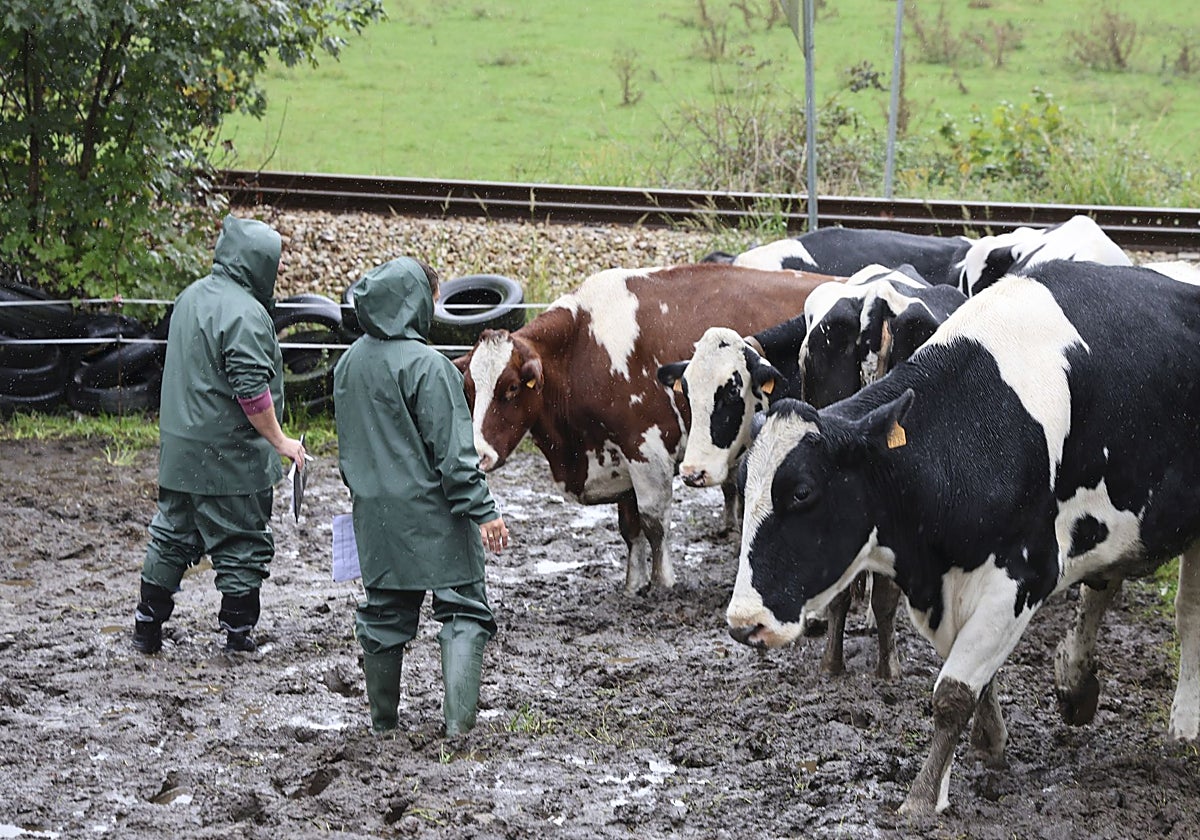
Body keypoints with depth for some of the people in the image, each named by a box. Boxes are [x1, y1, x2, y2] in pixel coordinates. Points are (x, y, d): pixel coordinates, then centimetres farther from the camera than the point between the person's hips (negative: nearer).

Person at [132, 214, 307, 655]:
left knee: (172, 536, 17)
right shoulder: (245, 314, -19)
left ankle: (146, 628, 21)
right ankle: (238, 636, 10)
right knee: (243, 545, 4)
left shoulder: (191, 296, 11)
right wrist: (280, 441, -14)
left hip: (180, 449, 9)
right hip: (230, 455, -9)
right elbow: (251, 391, -24)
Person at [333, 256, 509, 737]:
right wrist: (482, 511, -16)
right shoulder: (426, 364, -17)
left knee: (384, 612, 16)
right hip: (433, 516, -7)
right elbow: (453, 449, -19)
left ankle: (382, 718, 23)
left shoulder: (349, 363, 7)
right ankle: (458, 718, -8)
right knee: (464, 609, 1)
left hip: (375, 514, 7)